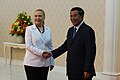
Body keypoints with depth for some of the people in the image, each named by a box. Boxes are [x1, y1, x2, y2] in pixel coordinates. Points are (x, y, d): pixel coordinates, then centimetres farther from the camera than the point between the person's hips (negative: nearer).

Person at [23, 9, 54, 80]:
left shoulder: (48, 30, 9)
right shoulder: (29, 29, -2)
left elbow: (50, 47, 12)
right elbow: (28, 46, -10)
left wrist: (52, 62, 10)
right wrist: (41, 53, -20)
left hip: (45, 63, 4)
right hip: (32, 63, -4)